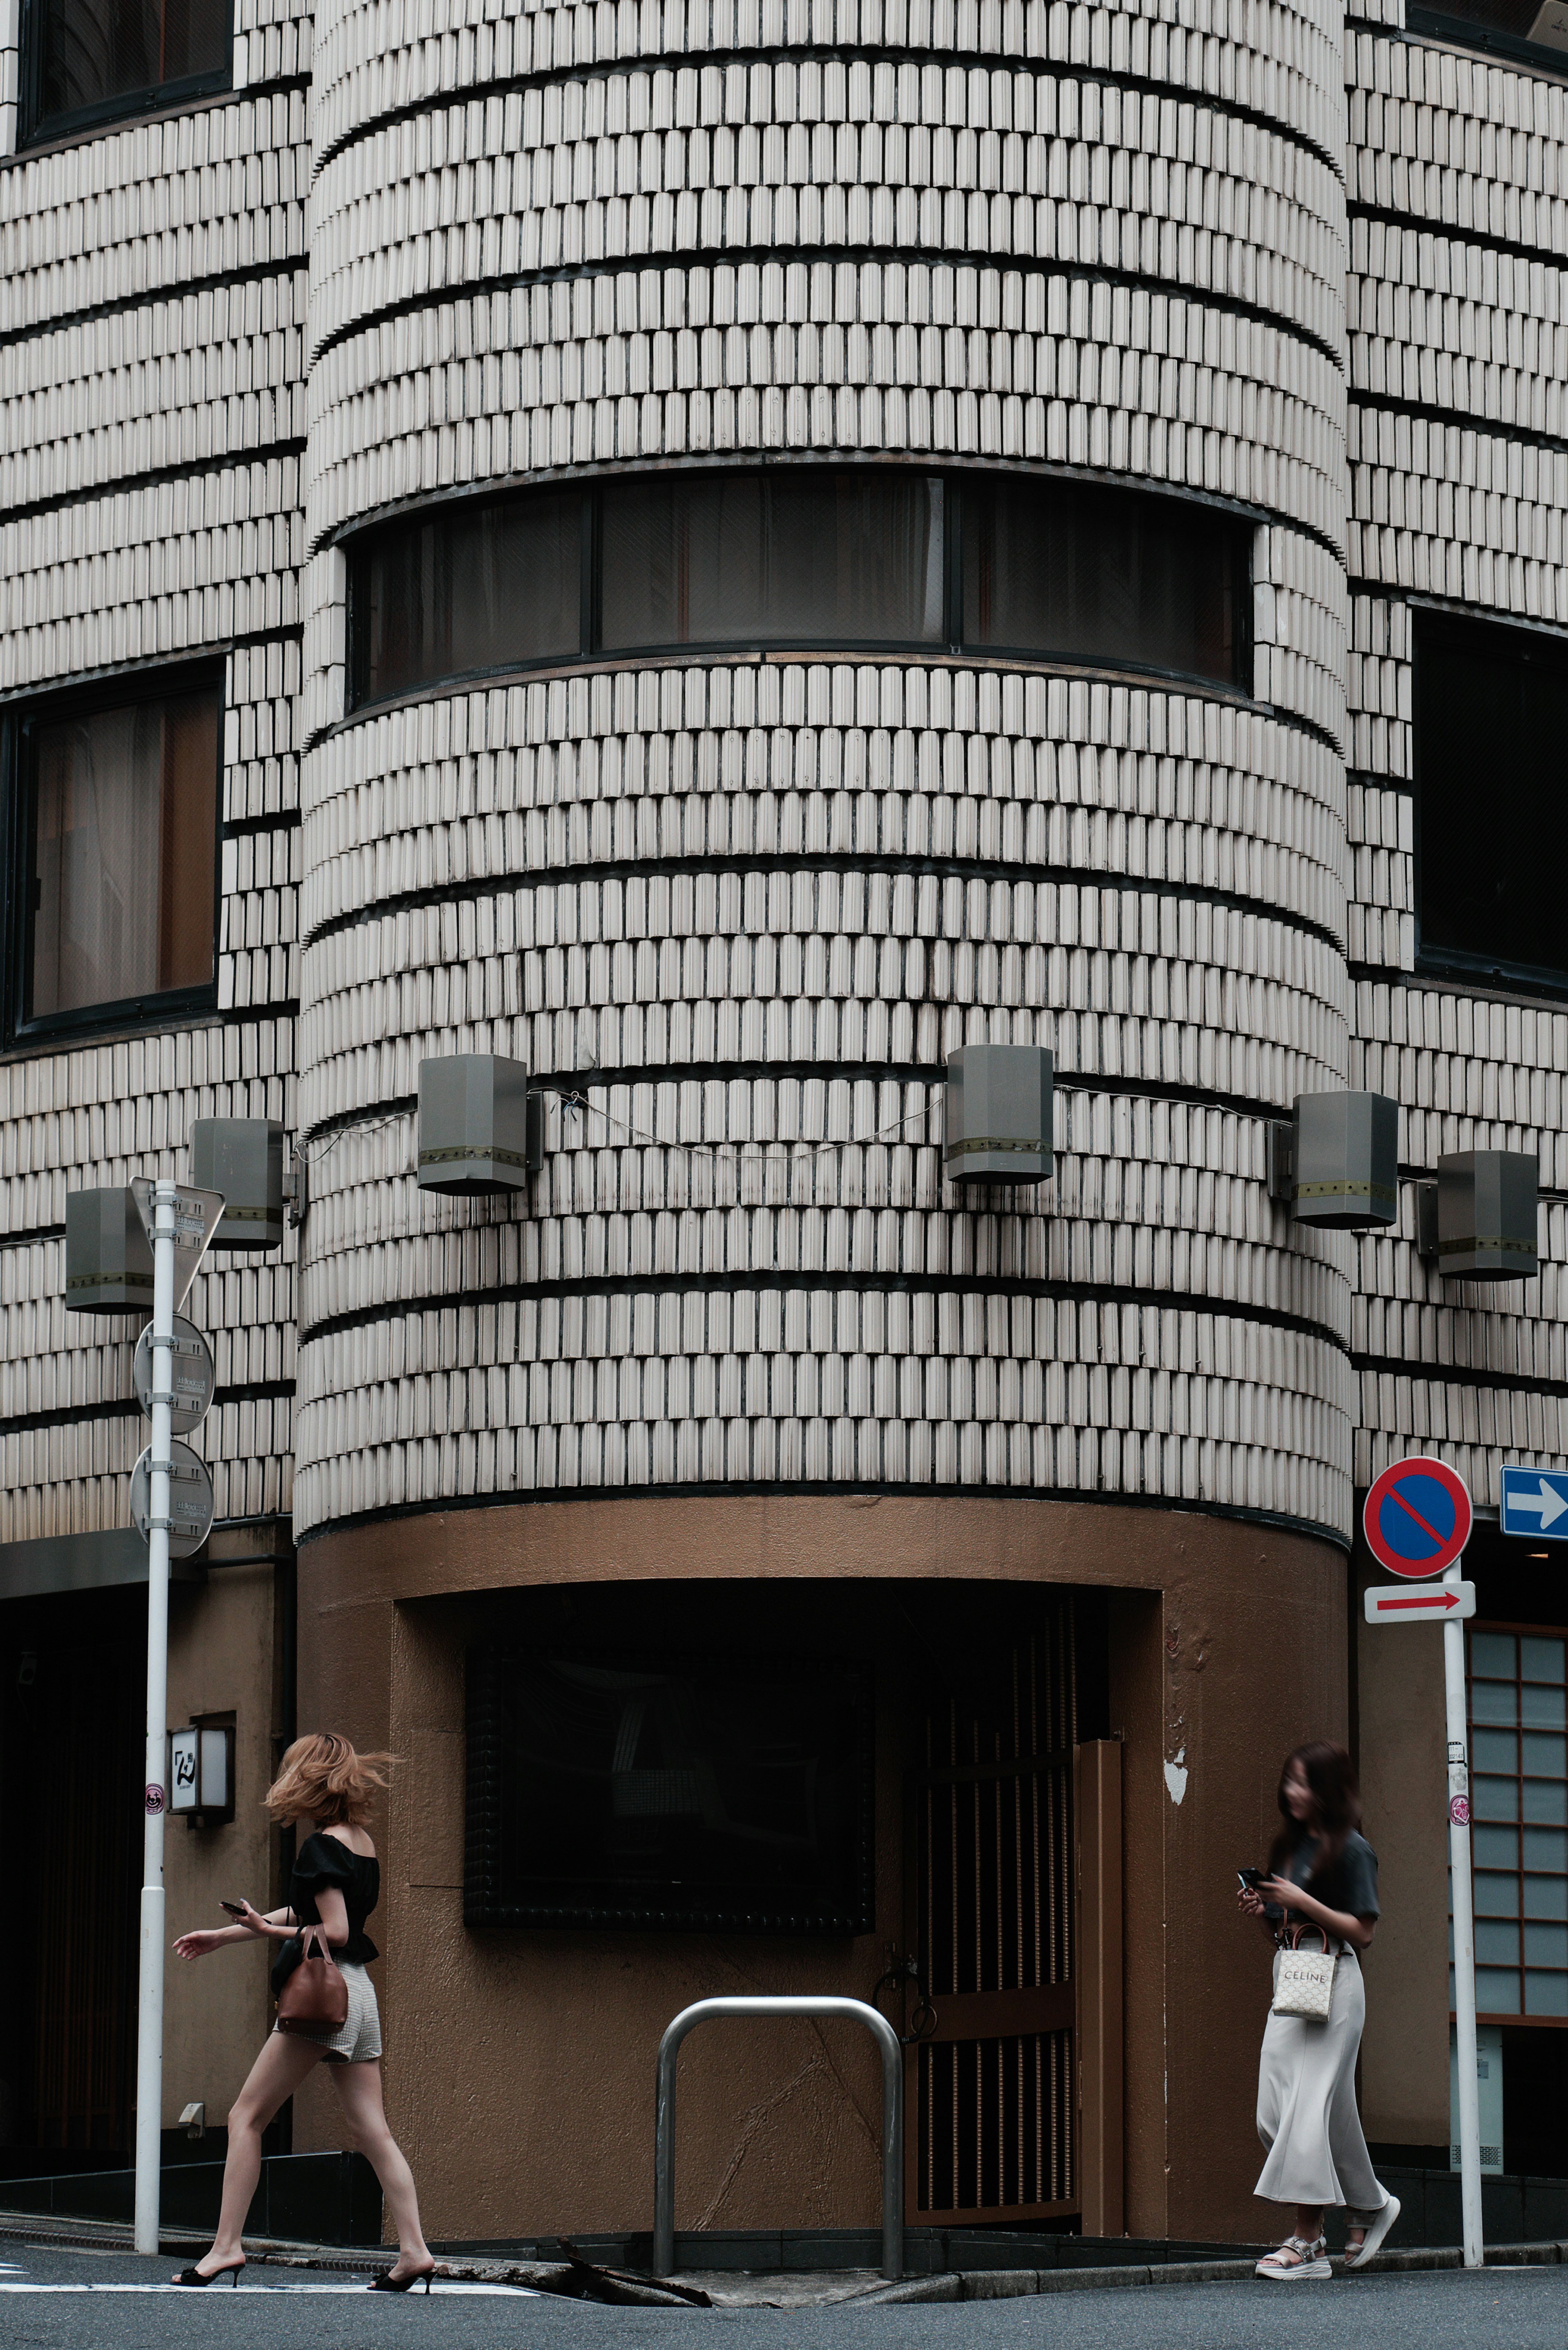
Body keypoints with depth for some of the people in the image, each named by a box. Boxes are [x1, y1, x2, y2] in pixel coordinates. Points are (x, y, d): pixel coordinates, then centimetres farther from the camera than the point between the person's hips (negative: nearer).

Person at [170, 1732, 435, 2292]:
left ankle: (226, 2247, -4)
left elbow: (335, 1931, -19)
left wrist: (270, 1931, -13)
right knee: (371, 2129, 5)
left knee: (246, 2117, -1)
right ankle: (414, 2251, -4)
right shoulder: (362, 1843, 15)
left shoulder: (322, 1846, -12)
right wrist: (223, 1937, 31)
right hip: (358, 1993, 9)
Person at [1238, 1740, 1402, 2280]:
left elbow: (1362, 1931, -11)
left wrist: (1304, 1903, -17)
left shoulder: (1351, 1850, -6)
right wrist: (1262, 1912, 2)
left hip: (1332, 1979, -8)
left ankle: (1308, 2239, -10)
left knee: (1312, 2108, -11)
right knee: (1276, 2110, 2)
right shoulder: (1290, 1844, 17)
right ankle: (1370, 2204, 12)